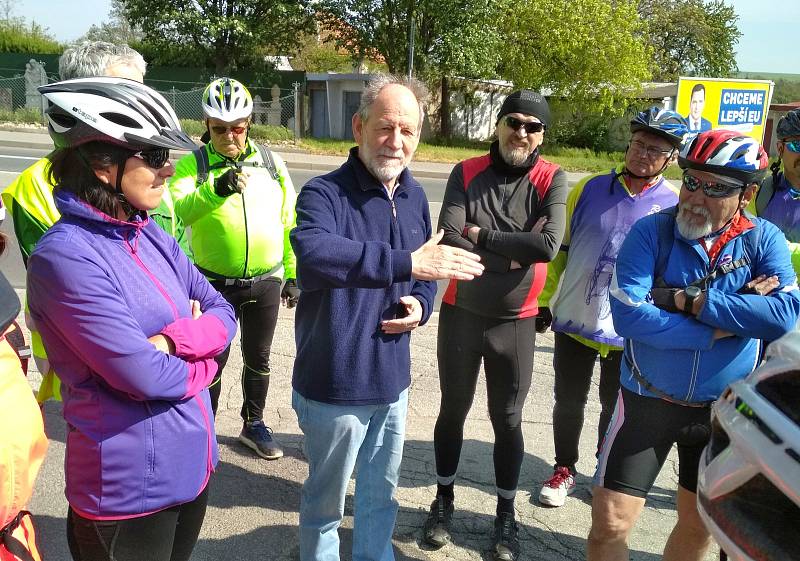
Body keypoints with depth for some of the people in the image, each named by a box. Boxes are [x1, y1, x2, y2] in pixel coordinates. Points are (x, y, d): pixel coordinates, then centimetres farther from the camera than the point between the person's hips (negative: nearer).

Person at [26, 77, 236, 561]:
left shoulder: (153, 237, 3)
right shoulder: (66, 256, -21)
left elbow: (223, 315, 3)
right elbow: (143, 375, -26)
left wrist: (174, 340, -16)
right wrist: (201, 358, -7)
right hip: (129, 489, -7)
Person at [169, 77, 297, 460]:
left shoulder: (271, 163, 3)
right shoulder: (192, 164, -6)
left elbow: (288, 220, 7)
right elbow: (177, 212, -25)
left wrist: (292, 274, 7)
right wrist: (214, 191, -42)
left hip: (266, 282, 3)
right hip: (216, 283, -3)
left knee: (258, 359, 16)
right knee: (213, 360, 9)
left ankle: (253, 424, 36)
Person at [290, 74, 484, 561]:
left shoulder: (414, 197, 4)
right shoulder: (324, 193, -18)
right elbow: (313, 253, -41)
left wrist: (419, 305, -4)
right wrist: (407, 263, -42)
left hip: (393, 379, 6)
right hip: (335, 386, -6)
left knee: (382, 493, 25)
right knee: (326, 501, 16)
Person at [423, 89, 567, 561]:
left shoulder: (553, 180, -7)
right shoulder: (467, 173, -5)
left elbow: (549, 245, -23)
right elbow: (449, 239, -18)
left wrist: (482, 236, -17)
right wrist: (512, 253, -21)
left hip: (516, 321, -1)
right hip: (461, 313, 1)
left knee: (508, 421, 12)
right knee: (453, 411, 15)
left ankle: (506, 514, 32)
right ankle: (444, 500, 36)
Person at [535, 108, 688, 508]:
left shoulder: (677, 207, -6)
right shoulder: (590, 189, -3)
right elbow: (558, 248, 3)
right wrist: (545, 302, 4)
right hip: (573, 322, 1)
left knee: (615, 408, 17)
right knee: (568, 402, 13)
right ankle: (565, 468, 34)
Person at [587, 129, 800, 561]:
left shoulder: (764, 240, -6)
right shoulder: (651, 232, -13)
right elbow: (628, 315, -26)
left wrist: (691, 300, -26)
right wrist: (730, 322, -23)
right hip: (648, 401, -2)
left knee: (699, 525, 20)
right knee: (609, 525, 0)